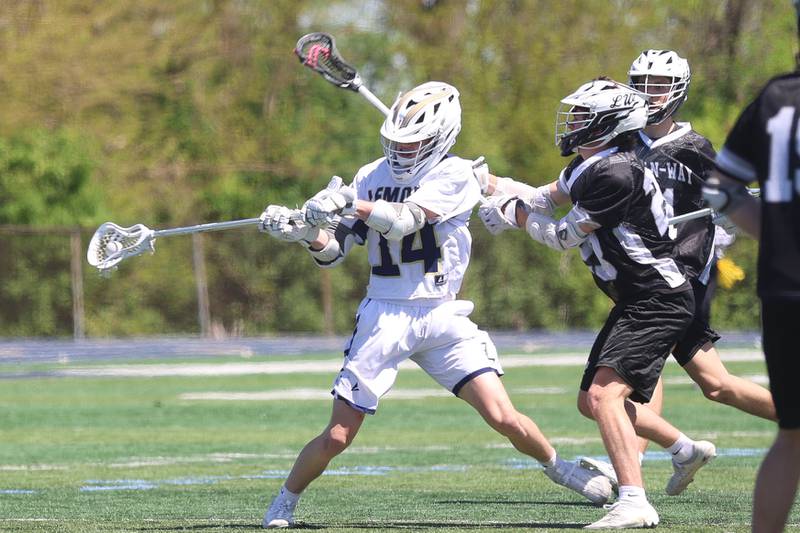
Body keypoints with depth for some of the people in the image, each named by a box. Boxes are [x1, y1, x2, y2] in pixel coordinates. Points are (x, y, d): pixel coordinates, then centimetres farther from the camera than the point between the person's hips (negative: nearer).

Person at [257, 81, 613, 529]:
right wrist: (308, 231, -12)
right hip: (385, 317, 2)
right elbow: (333, 251, 8)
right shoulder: (371, 177, 7)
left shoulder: (454, 176, -5)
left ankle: (557, 466, 17)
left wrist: (350, 206, -32)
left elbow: (405, 220, -20)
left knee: (504, 418, -11)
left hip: (442, 318, -2)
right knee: (337, 437, -3)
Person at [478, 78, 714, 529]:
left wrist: (516, 214, -1)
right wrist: (487, 184, 6)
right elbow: (545, 199, 19)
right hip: (636, 302, 11)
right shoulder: (589, 168, 7)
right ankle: (687, 449, 34)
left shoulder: (616, 175, -23)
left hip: (659, 302, -11)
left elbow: (565, 236, -17)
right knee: (593, 400, 18)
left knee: (604, 393, -23)